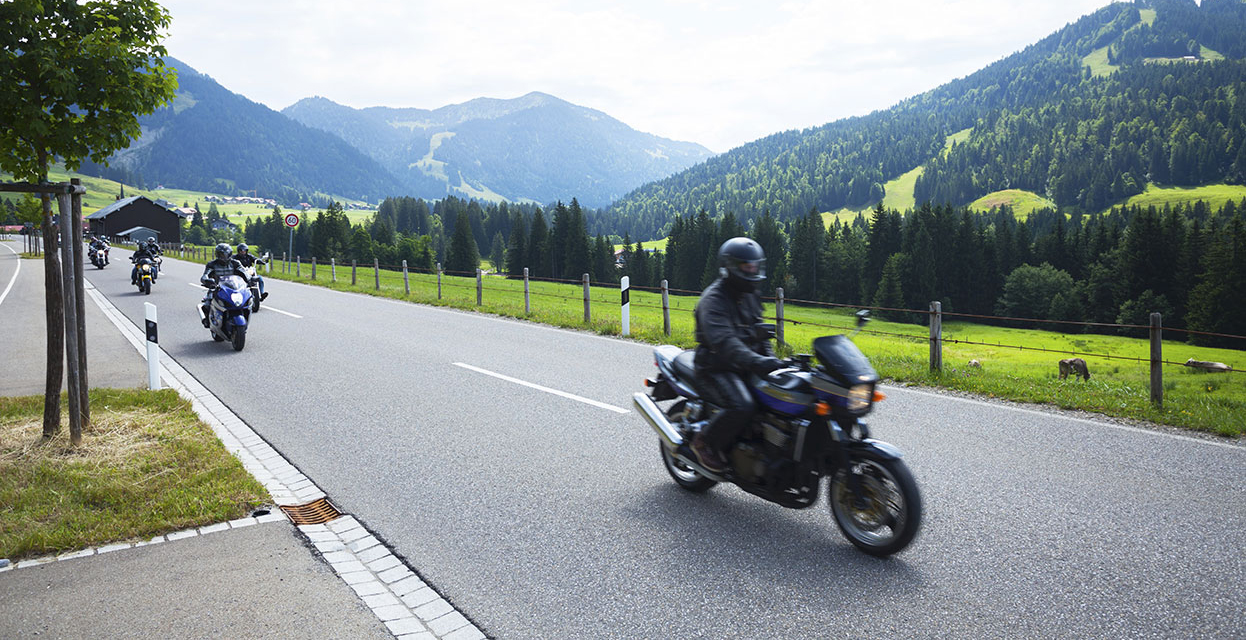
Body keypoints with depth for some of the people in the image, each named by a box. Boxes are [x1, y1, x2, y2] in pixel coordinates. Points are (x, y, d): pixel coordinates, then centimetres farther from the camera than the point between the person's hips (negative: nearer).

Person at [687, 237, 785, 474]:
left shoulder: (751, 296, 15)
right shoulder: (713, 298, -15)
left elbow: (759, 332, 22)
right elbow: (723, 340, -30)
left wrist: (772, 359, 3)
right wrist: (756, 362, -42)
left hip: (745, 367, 8)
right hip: (717, 369, -8)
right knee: (742, 406, -33)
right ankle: (704, 442, -8)